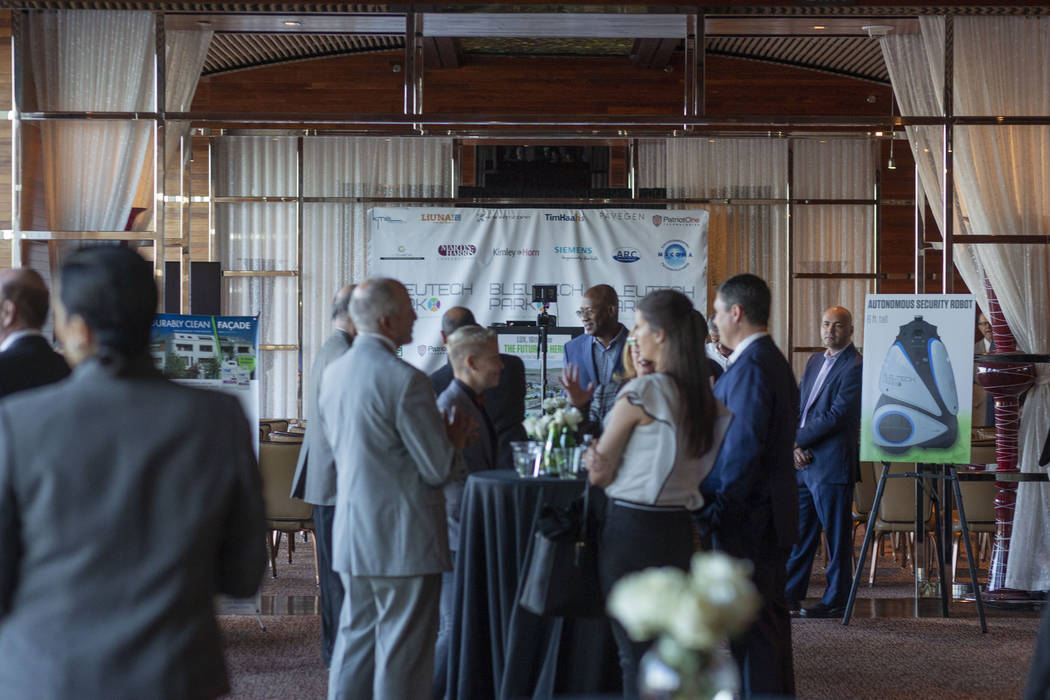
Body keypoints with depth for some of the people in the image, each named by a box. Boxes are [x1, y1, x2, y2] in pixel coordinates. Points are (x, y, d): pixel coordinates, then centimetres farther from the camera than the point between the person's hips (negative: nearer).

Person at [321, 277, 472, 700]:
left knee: (355, 640, 17)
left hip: (351, 536, 8)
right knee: (402, 651, 1)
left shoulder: (334, 372, 7)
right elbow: (439, 468, -17)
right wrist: (455, 441, 5)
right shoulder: (405, 379, -19)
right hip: (405, 538, -8)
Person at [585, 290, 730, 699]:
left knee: (635, 654, 3)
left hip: (630, 527, -6)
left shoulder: (639, 393, -15)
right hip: (678, 528, 6)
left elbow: (599, 475, -10)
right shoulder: (701, 396, 4)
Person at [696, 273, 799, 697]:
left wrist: (718, 514, -18)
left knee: (750, 626, -3)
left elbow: (743, 451, -23)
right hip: (773, 514, 10)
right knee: (770, 617, 18)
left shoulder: (750, 367, -18)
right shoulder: (773, 361, 13)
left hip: (747, 519, -10)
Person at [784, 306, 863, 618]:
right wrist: (795, 447, -2)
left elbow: (836, 416, -17)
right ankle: (790, 594, 21)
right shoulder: (815, 362, 16)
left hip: (832, 464, -8)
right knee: (800, 532, 14)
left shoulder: (855, 367, -11)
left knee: (837, 536, 2)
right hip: (803, 463, 8)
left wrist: (796, 440, -12)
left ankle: (836, 601, 10)